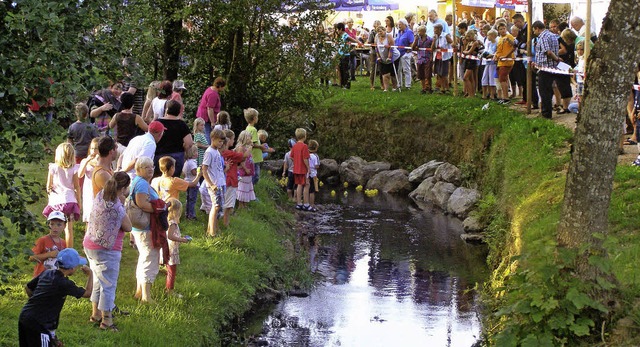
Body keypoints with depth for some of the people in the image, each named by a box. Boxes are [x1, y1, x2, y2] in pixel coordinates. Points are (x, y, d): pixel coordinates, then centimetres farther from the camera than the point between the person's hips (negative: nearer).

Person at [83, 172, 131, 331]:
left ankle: (96, 314, 35)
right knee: (109, 285, 3)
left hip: (90, 245, 9)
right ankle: (106, 321, 9)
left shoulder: (100, 196, -1)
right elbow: (128, 227, -12)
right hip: (107, 250, -9)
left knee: (98, 281, 24)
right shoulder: (116, 207, -24)